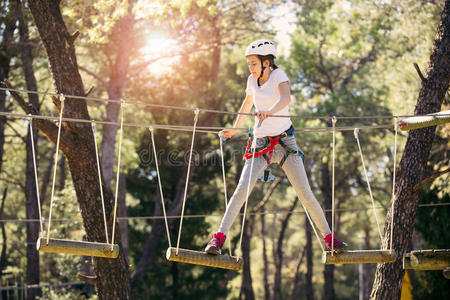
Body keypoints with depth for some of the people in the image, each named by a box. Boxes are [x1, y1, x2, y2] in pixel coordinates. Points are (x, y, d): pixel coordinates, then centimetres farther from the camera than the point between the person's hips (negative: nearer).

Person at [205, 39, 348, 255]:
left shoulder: (278, 75, -6)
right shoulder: (252, 81, 8)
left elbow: (286, 98, -28)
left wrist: (270, 111, -48)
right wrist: (235, 129, 37)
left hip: (284, 141, -3)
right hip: (260, 142, 3)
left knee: (305, 194, -4)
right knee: (242, 190, -14)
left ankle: (329, 238, 9)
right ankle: (219, 238, -16)